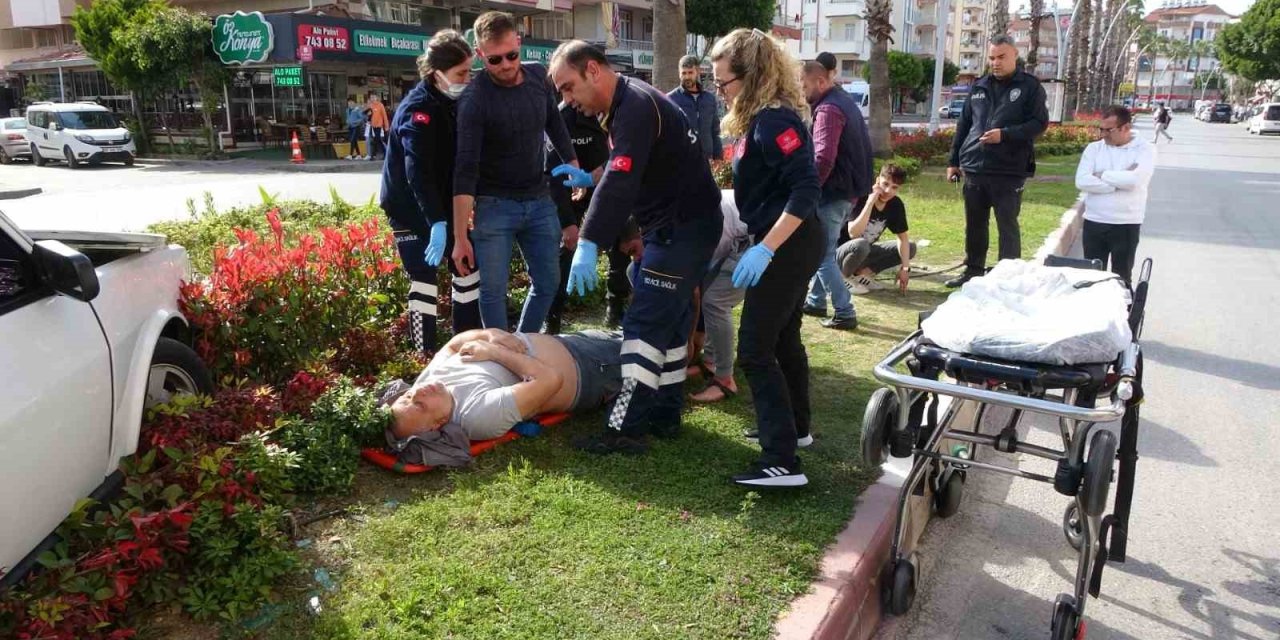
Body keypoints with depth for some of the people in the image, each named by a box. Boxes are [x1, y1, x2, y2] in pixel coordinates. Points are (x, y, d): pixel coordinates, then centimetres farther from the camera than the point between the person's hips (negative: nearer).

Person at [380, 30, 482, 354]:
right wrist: (437, 223, -39)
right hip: (412, 210, -8)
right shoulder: (417, 109, -20)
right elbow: (418, 172, -31)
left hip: (445, 207, 8)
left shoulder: (454, 103, 4)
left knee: (468, 275, 10)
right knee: (424, 285, -6)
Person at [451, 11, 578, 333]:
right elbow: (466, 170, -20)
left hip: (539, 200, 5)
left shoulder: (539, 77, -2)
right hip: (495, 205, -5)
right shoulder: (475, 100, -17)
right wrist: (460, 237, -22)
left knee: (547, 283, 10)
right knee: (493, 290, -3)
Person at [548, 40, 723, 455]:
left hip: (684, 226, -11)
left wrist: (588, 244, -36)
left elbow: (621, 182, -31)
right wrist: (589, 180, 4)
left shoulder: (635, 106, -19)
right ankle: (665, 414, 23)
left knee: (646, 324, -11)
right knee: (669, 321, 14)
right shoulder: (624, 106, 14)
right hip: (675, 226, 11)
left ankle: (625, 429, -8)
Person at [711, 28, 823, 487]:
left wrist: (765, 249, -32)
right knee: (783, 338, 21)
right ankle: (794, 427, 38)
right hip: (795, 243, 11)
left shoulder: (774, 119, -19)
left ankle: (782, 463, -8)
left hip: (788, 245, -11)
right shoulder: (761, 117, 12)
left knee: (754, 349, -9)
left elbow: (806, 188, -28)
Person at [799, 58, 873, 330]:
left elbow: (824, 159, -29)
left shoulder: (828, 109, -18)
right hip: (848, 188, 10)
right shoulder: (844, 100, 15)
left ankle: (845, 313, 0)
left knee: (824, 255, -3)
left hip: (834, 192, -10)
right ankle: (816, 300, 30)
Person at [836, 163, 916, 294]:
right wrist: (870, 201, -38)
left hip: (865, 253, 7)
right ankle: (843, 277, -10)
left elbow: (903, 237, 2)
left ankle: (862, 272, -4)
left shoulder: (896, 205, -5)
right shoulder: (861, 198, -23)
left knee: (911, 247, -1)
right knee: (861, 244, -39)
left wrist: (905, 267, -8)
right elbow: (853, 233, -37)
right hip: (840, 253, -7)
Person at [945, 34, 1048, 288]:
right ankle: (973, 270, 25)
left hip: (1009, 171, -5)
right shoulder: (979, 86, 13)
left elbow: (1040, 122, -6)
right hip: (974, 169, 5)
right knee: (974, 224, 13)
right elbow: (963, 124, 16)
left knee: (1007, 226, 1)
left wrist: (1005, 134, -19)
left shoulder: (1030, 87, 0)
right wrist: (954, 160, 13)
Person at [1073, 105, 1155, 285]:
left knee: (1121, 278, 8)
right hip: (1094, 222, 3)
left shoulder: (1145, 149, -3)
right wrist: (1120, 182, -14)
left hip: (1127, 225, -2)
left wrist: (1102, 174, -9)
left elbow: (1135, 180, -21)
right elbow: (1082, 181, -11)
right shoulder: (1094, 148, 4)